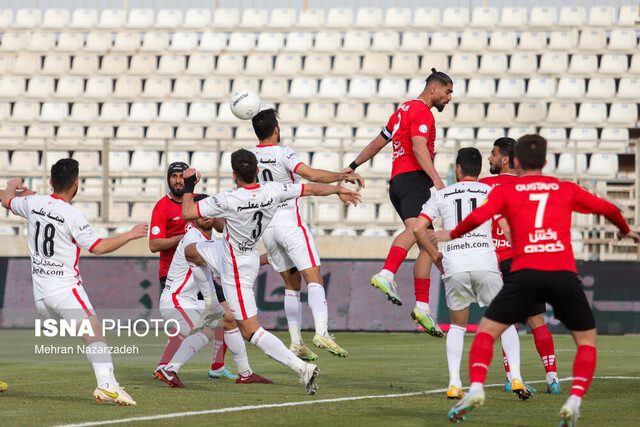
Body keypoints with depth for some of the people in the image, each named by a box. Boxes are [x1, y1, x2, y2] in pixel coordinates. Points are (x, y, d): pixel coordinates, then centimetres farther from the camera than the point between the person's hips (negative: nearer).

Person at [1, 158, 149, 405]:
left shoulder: (34, 203, 5)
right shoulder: (72, 216, -13)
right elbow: (98, 247, -13)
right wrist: (130, 235, -5)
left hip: (40, 291, 7)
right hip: (65, 289, -7)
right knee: (94, 330, -19)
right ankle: (106, 384, -36)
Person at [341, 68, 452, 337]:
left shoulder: (404, 109, 28)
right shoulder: (421, 111, -2)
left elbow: (377, 144, 34)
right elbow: (419, 147, -18)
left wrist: (353, 167, 40)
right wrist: (436, 179, -29)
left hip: (398, 182, 11)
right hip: (414, 178, -10)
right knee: (415, 229, -34)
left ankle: (422, 308, 7)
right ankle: (386, 276, -57)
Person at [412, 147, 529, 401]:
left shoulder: (442, 195, 14)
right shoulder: (490, 192, 11)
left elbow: (418, 229, 6)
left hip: (454, 266, 1)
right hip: (485, 263, -1)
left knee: (457, 325, 18)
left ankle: (454, 384, 3)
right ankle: (516, 378, -4)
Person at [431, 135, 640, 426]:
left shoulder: (505, 191, 14)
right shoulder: (567, 190, 20)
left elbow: (478, 217, -1)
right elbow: (608, 209, 25)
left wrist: (452, 235, 17)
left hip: (526, 273, -1)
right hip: (564, 274, 1)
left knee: (486, 330, 11)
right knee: (587, 339, 16)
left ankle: (476, 388, -11)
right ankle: (574, 401, -3)